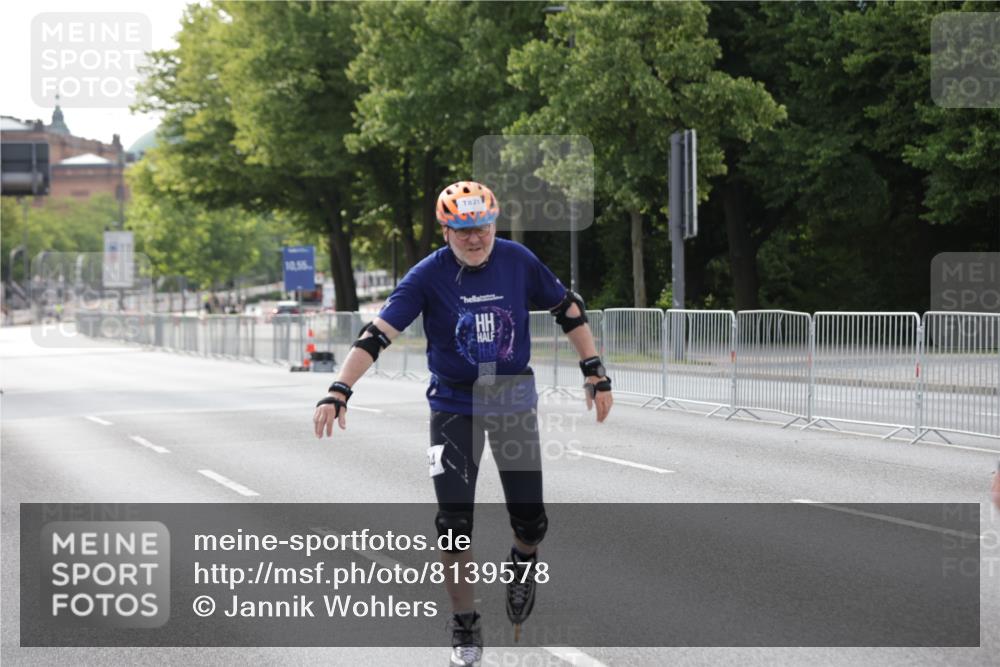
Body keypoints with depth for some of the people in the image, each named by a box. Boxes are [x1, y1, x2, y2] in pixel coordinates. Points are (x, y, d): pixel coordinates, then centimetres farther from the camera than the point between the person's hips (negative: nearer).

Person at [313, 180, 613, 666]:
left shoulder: (518, 261, -9)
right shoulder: (429, 275, -14)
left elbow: (569, 310, 4)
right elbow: (378, 333, -19)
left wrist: (595, 374, 2)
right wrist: (338, 393, -30)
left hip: (514, 402, 1)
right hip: (454, 405, -1)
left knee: (531, 521, -1)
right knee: (454, 522, -8)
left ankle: (522, 563, 36)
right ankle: (465, 628, 8)